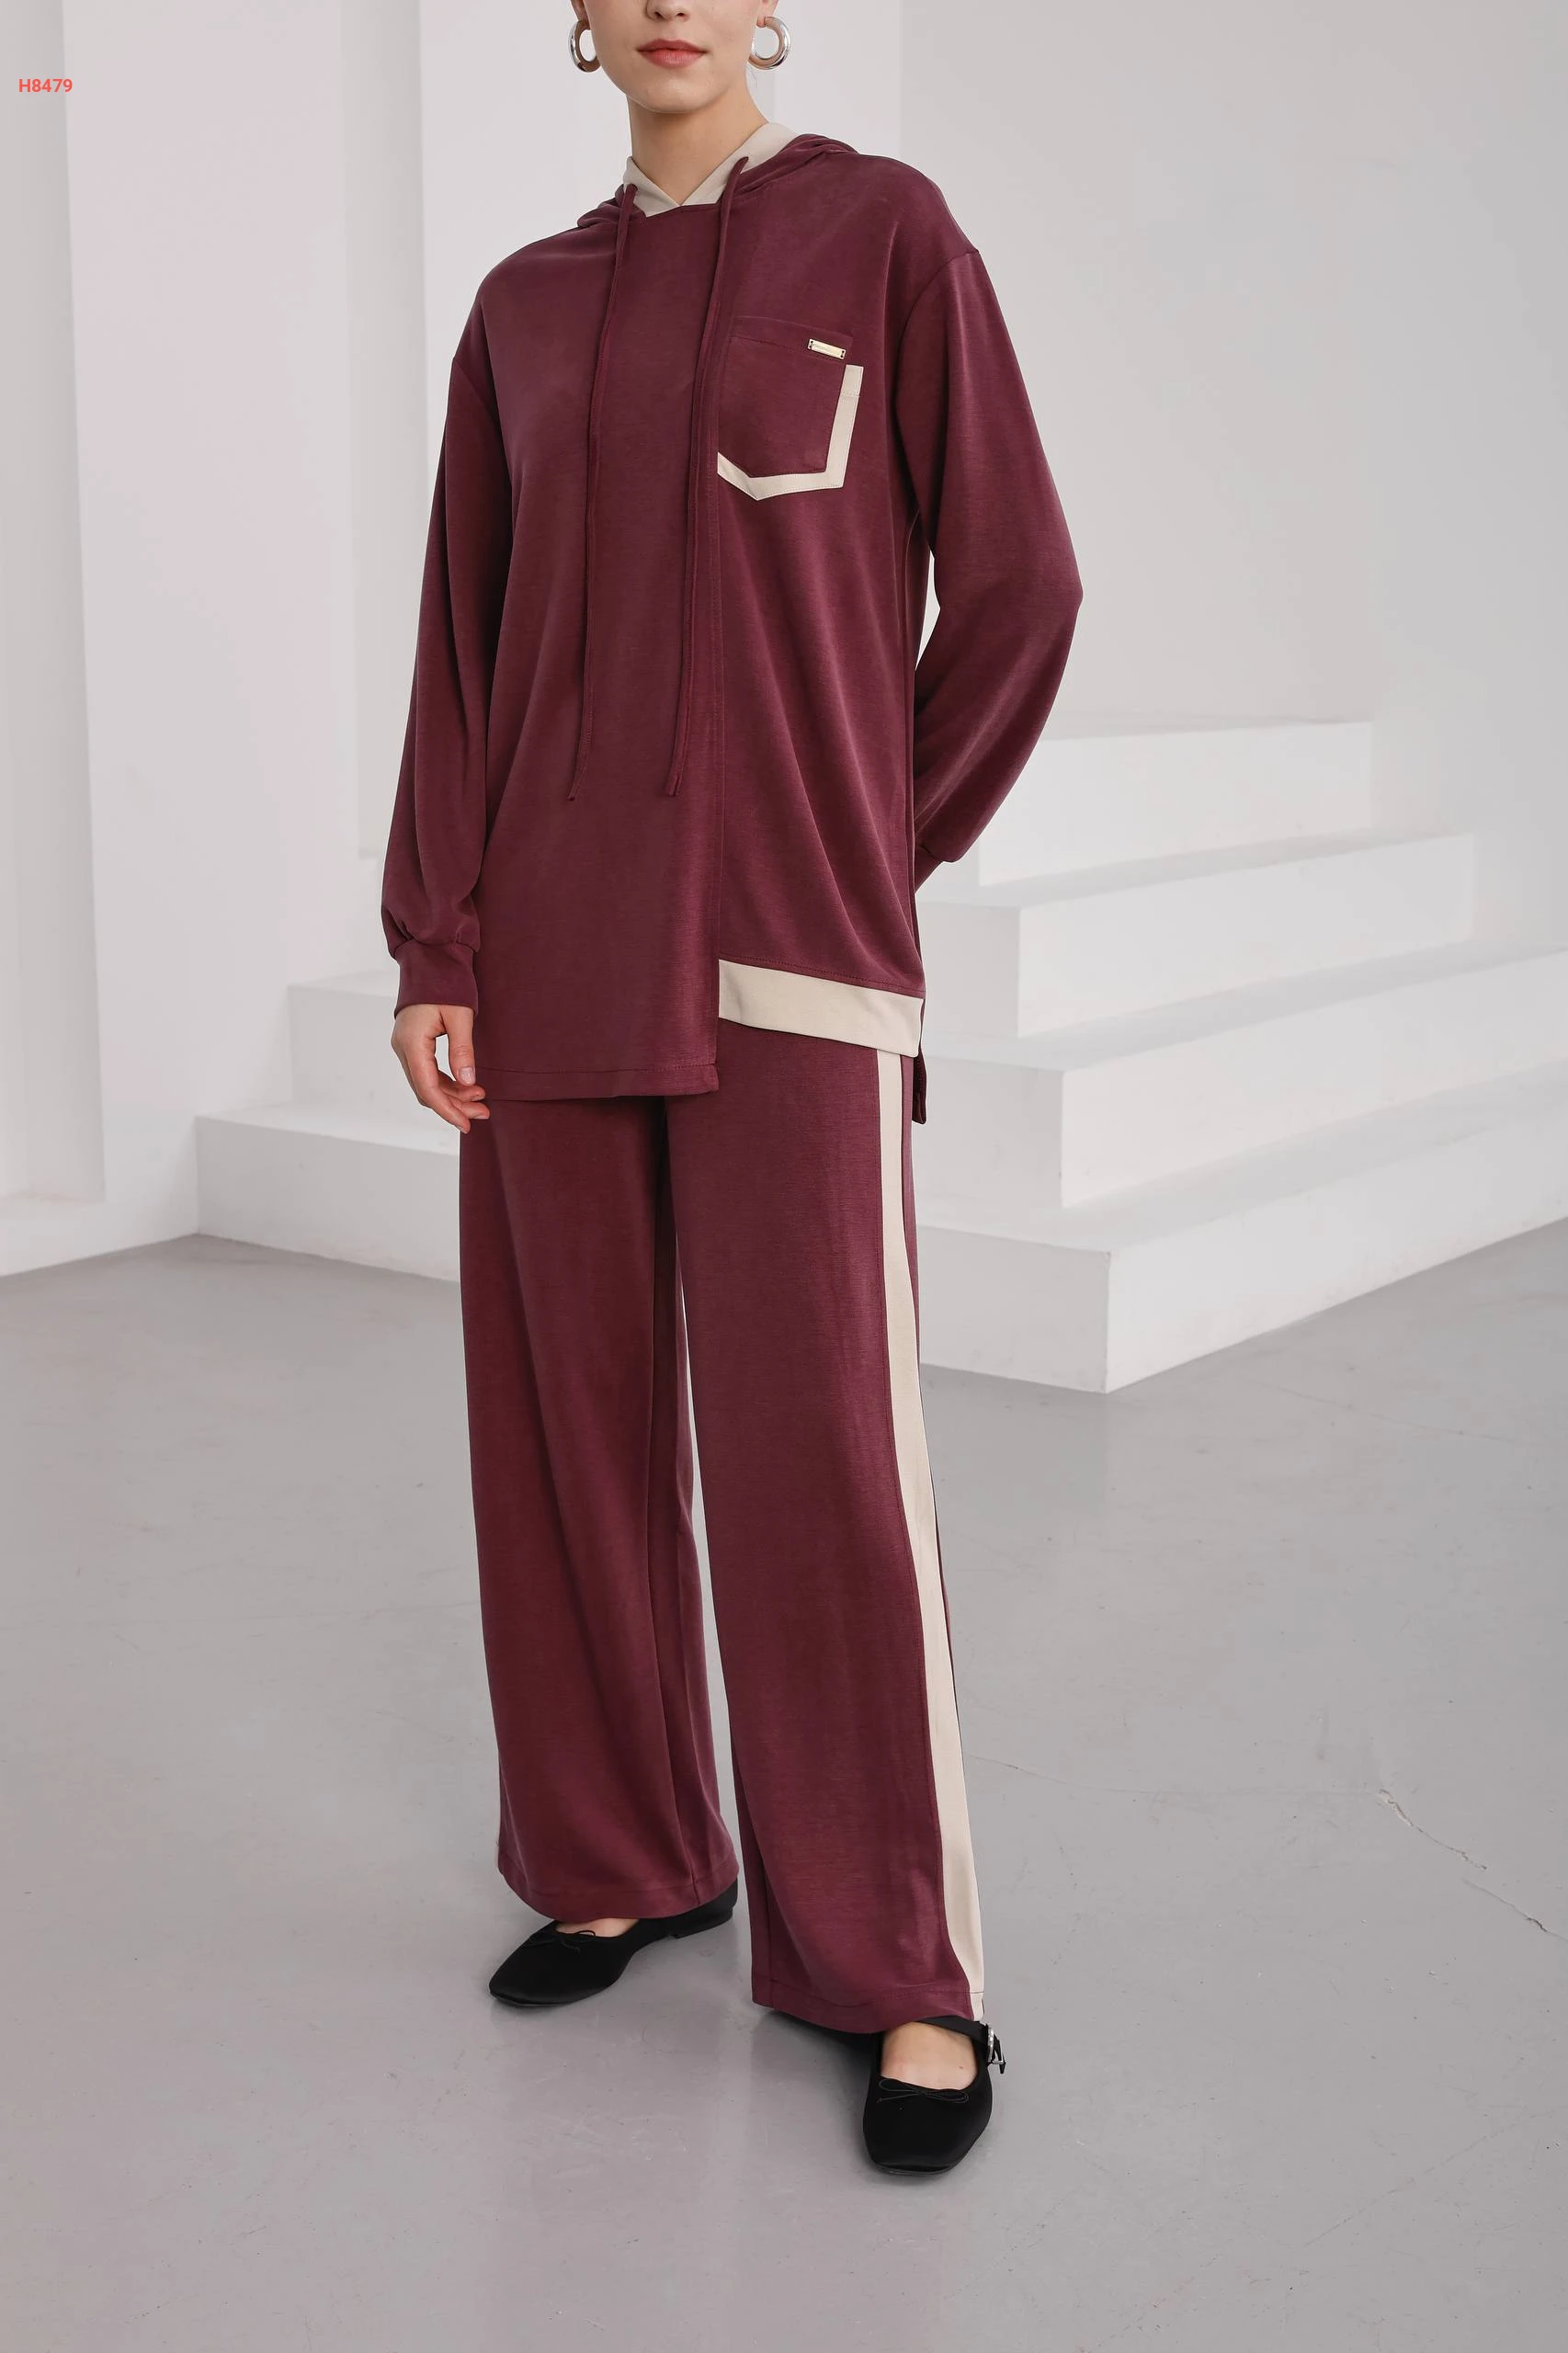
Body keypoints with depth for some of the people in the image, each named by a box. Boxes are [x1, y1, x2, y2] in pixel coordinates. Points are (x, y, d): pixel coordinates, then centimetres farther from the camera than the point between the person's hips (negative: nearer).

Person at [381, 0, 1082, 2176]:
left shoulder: (884, 238, 2)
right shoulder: (527, 311, 12)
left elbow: (1014, 586, 2)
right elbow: (462, 651, 9)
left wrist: (886, 844, 8)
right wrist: (434, 949, 1)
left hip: (787, 961, -4)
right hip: (556, 958, 4)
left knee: (823, 1458, -5)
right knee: (570, 1425, 8)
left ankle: (905, 1973, 6)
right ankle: (622, 1859, 26)